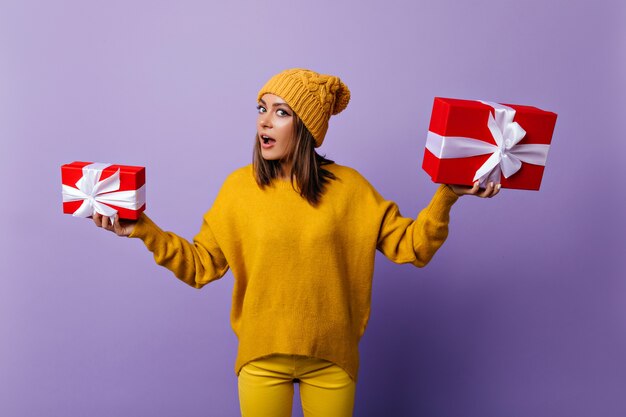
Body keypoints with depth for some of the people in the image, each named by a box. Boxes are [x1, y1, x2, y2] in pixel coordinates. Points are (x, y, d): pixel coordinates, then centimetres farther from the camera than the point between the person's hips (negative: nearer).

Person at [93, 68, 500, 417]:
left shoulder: (348, 187, -8)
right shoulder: (240, 187, -7)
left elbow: (409, 246, -7)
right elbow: (201, 264, -4)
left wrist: (446, 196, -19)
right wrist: (145, 230, -15)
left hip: (331, 358, 0)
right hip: (262, 357, 1)